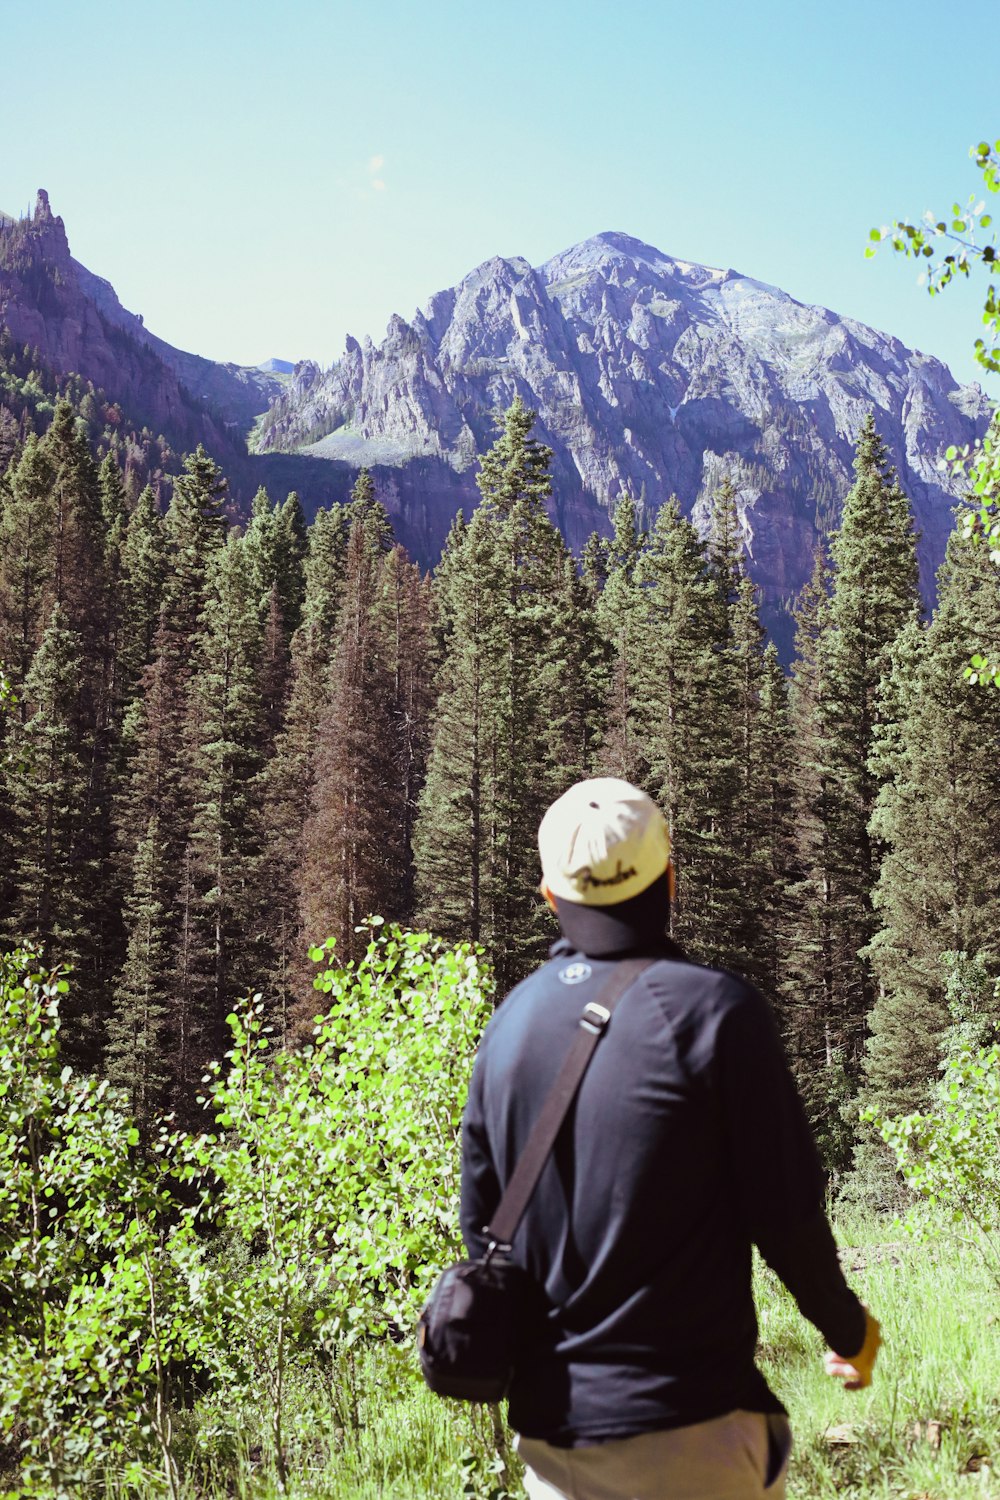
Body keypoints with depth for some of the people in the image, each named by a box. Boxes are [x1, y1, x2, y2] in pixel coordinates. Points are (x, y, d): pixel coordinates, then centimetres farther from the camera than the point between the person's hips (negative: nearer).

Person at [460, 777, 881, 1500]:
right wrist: (850, 1329, 6)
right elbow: (785, 1209, -12)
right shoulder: (713, 1008, -15)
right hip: (683, 1423, -5)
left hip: (547, 1421, 5)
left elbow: (479, 1219, 8)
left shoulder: (509, 1021, 2)